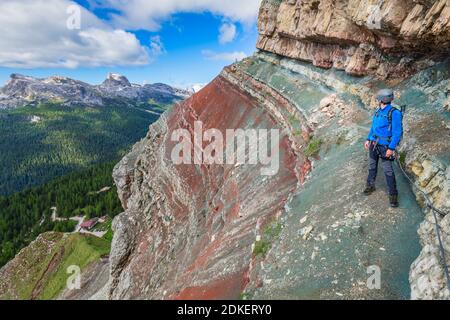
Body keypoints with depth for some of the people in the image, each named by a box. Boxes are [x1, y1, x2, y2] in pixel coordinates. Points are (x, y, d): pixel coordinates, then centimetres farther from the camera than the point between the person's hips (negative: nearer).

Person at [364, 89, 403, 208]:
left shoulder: (394, 113, -18)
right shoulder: (378, 111, 6)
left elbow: (397, 133, -19)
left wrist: (391, 148, -22)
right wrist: (368, 140, 15)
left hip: (384, 147, -7)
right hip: (373, 145, 7)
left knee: (388, 171, -4)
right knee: (372, 167, 18)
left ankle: (393, 195, 6)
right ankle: (371, 185, 35)